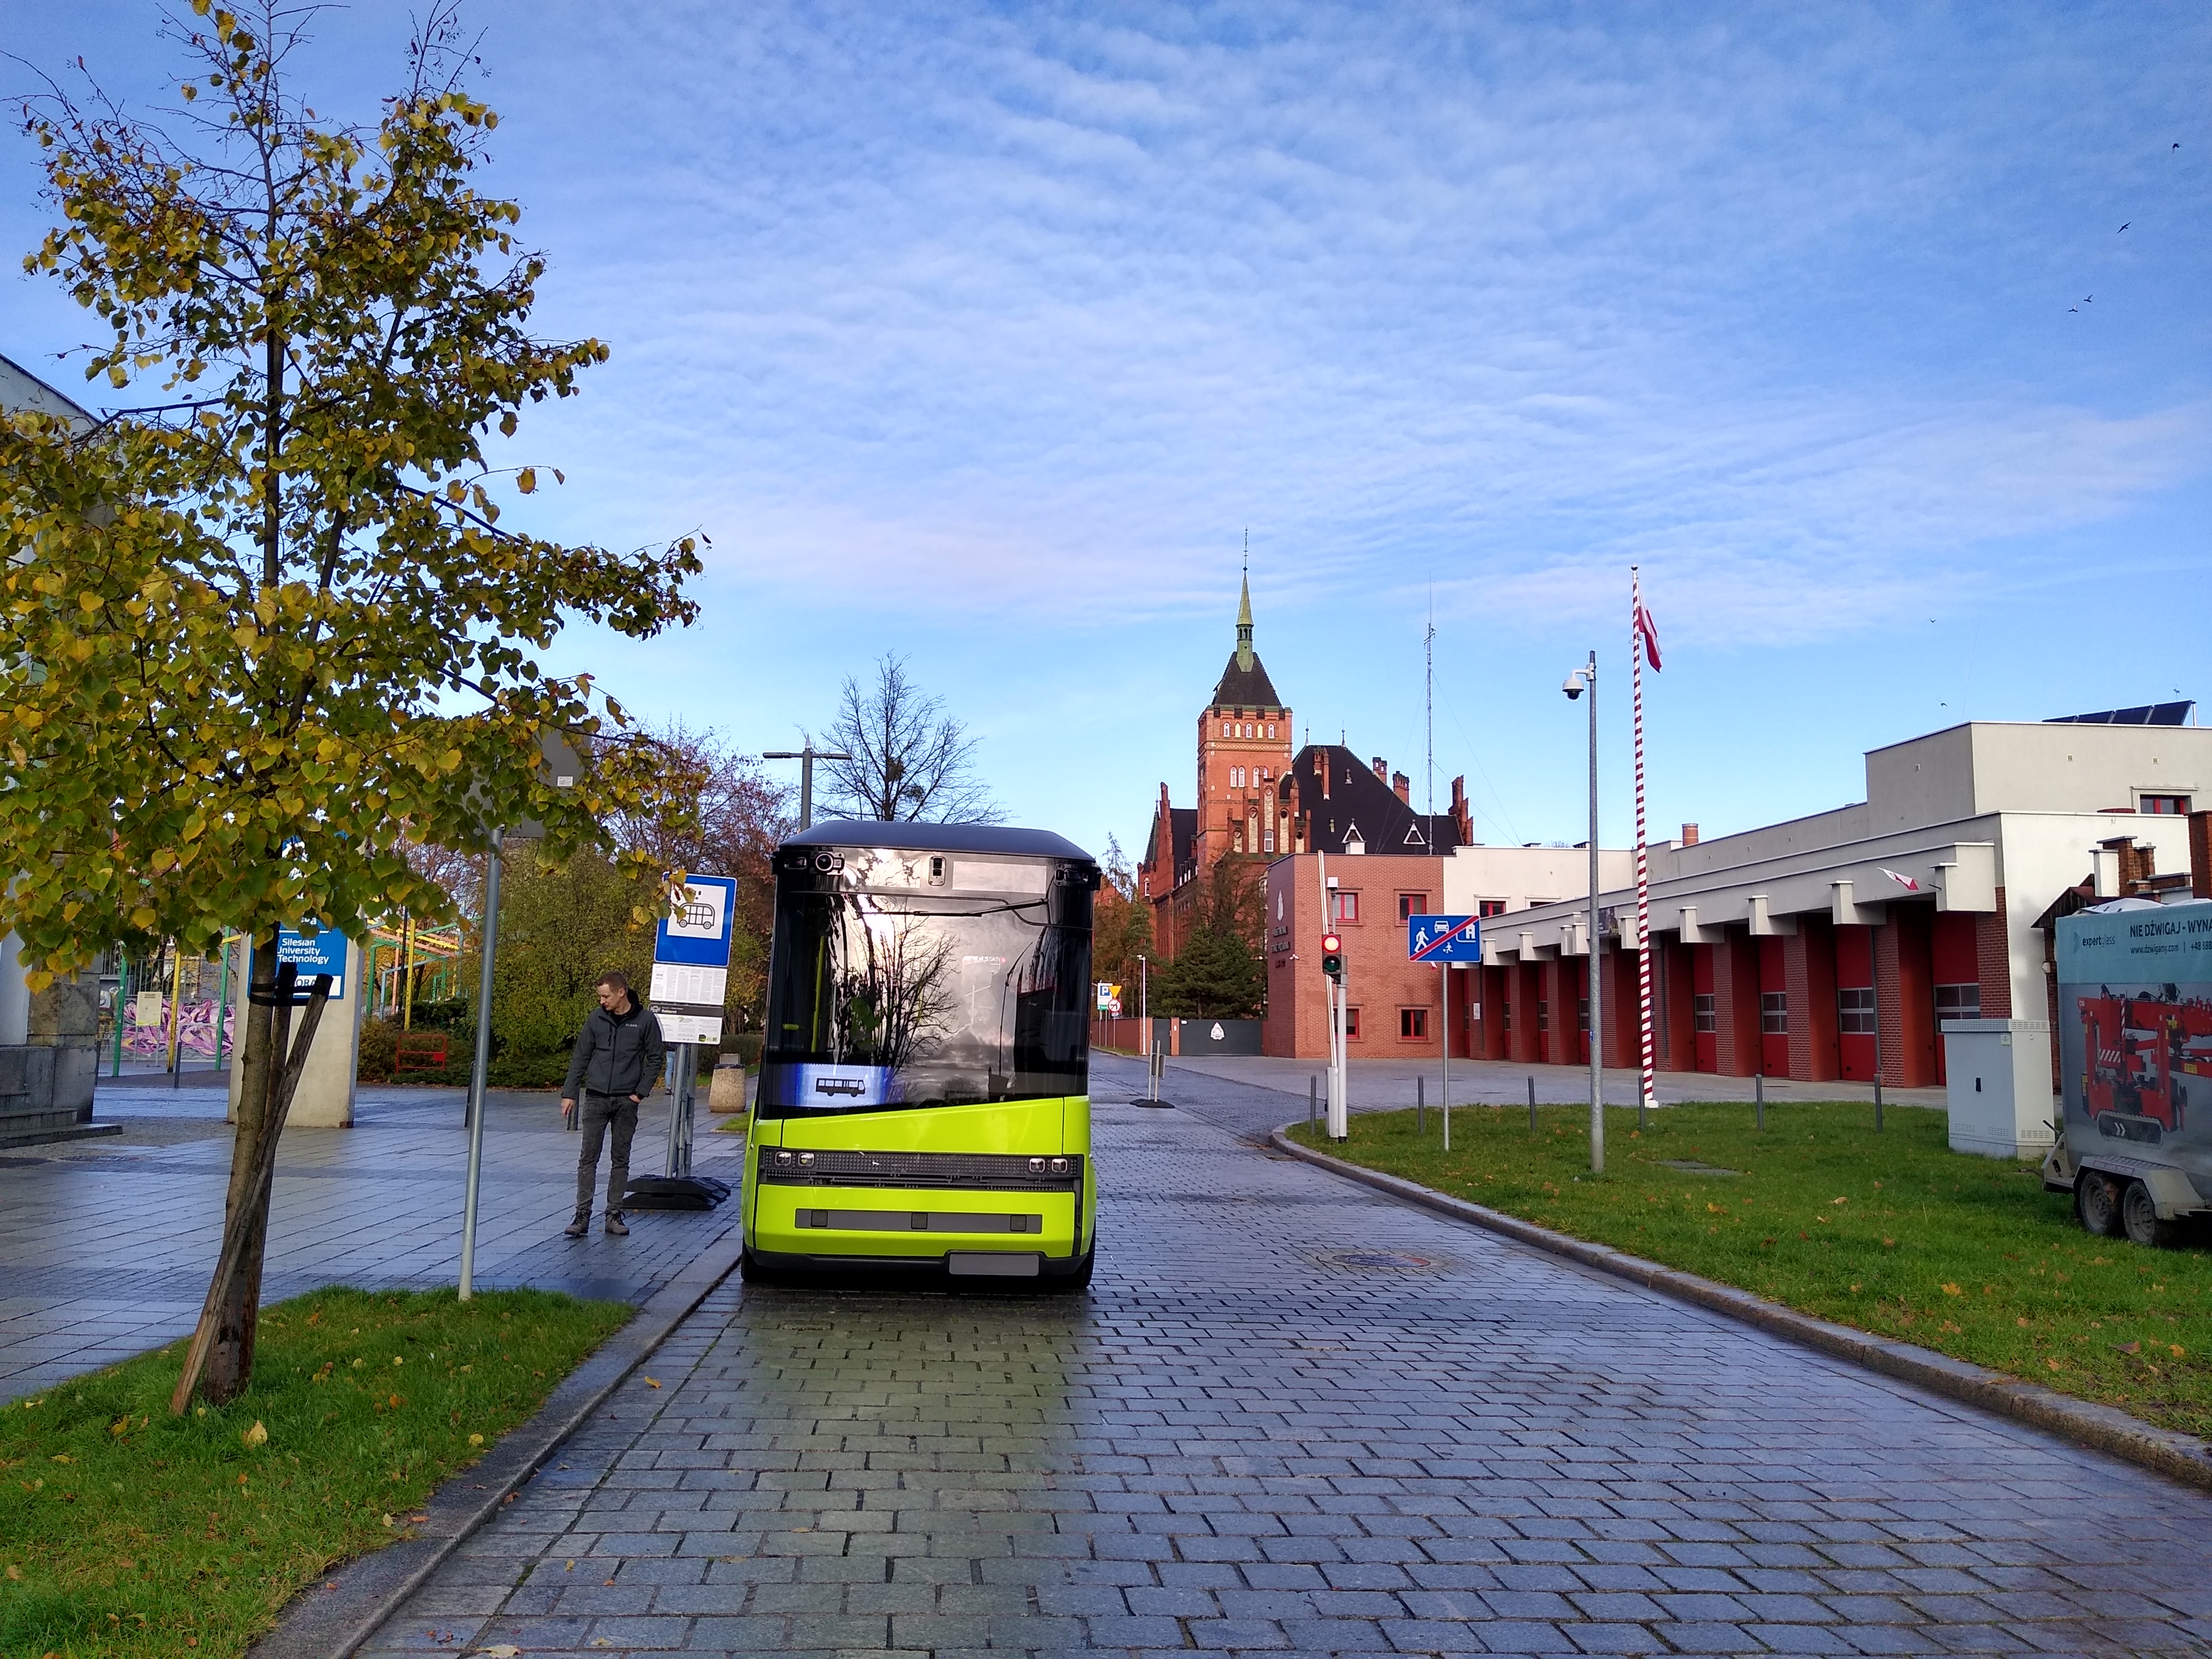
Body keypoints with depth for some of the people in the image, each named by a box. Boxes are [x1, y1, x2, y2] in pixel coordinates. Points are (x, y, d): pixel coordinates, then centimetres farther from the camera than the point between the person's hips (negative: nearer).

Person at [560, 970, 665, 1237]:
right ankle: (583, 1214, 3)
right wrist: (569, 1093, 2)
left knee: (621, 1160, 6)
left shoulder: (645, 1020, -3)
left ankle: (614, 1214, 13)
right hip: (595, 1098, 1)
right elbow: (580, 1058, 7)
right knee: (588, 1158, 0)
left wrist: (641, 1092, -4)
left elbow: (656, 1058, 2)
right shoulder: (597, 1018, 2)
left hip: (626, 1102, -1)